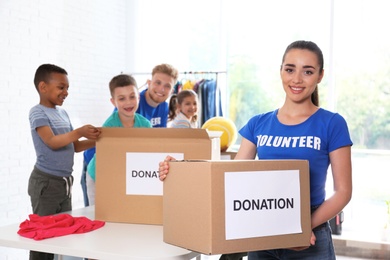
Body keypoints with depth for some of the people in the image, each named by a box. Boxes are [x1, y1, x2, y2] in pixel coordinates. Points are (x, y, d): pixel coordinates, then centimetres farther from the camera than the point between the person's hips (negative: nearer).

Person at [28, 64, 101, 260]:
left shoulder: (63, 113, 12)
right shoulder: (37, 113, -11)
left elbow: (74, 146, 14)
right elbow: (52, 142, -24)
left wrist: (96, 140, -2)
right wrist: (79, 132, -37)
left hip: (65, 181, 8)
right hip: (46, 182, -8)